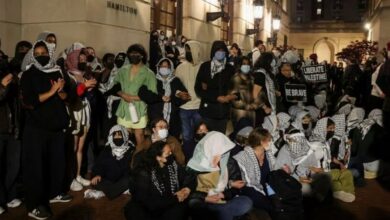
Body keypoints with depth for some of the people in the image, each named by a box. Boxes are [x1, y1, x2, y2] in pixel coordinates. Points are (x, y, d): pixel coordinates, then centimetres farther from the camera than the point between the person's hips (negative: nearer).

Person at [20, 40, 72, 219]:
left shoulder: (56, 73, 8)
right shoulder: (28, 75, -5)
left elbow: (66, 96, 8)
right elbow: (29, 102, -16)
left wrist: (61, 91, -13)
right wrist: (52, 91, -18)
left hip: (57, 126, 5)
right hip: (36, 128, -5)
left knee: (57, 162, 14)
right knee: (35, 166, 0)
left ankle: (54, 193, 32)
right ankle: (34, 206, 6)